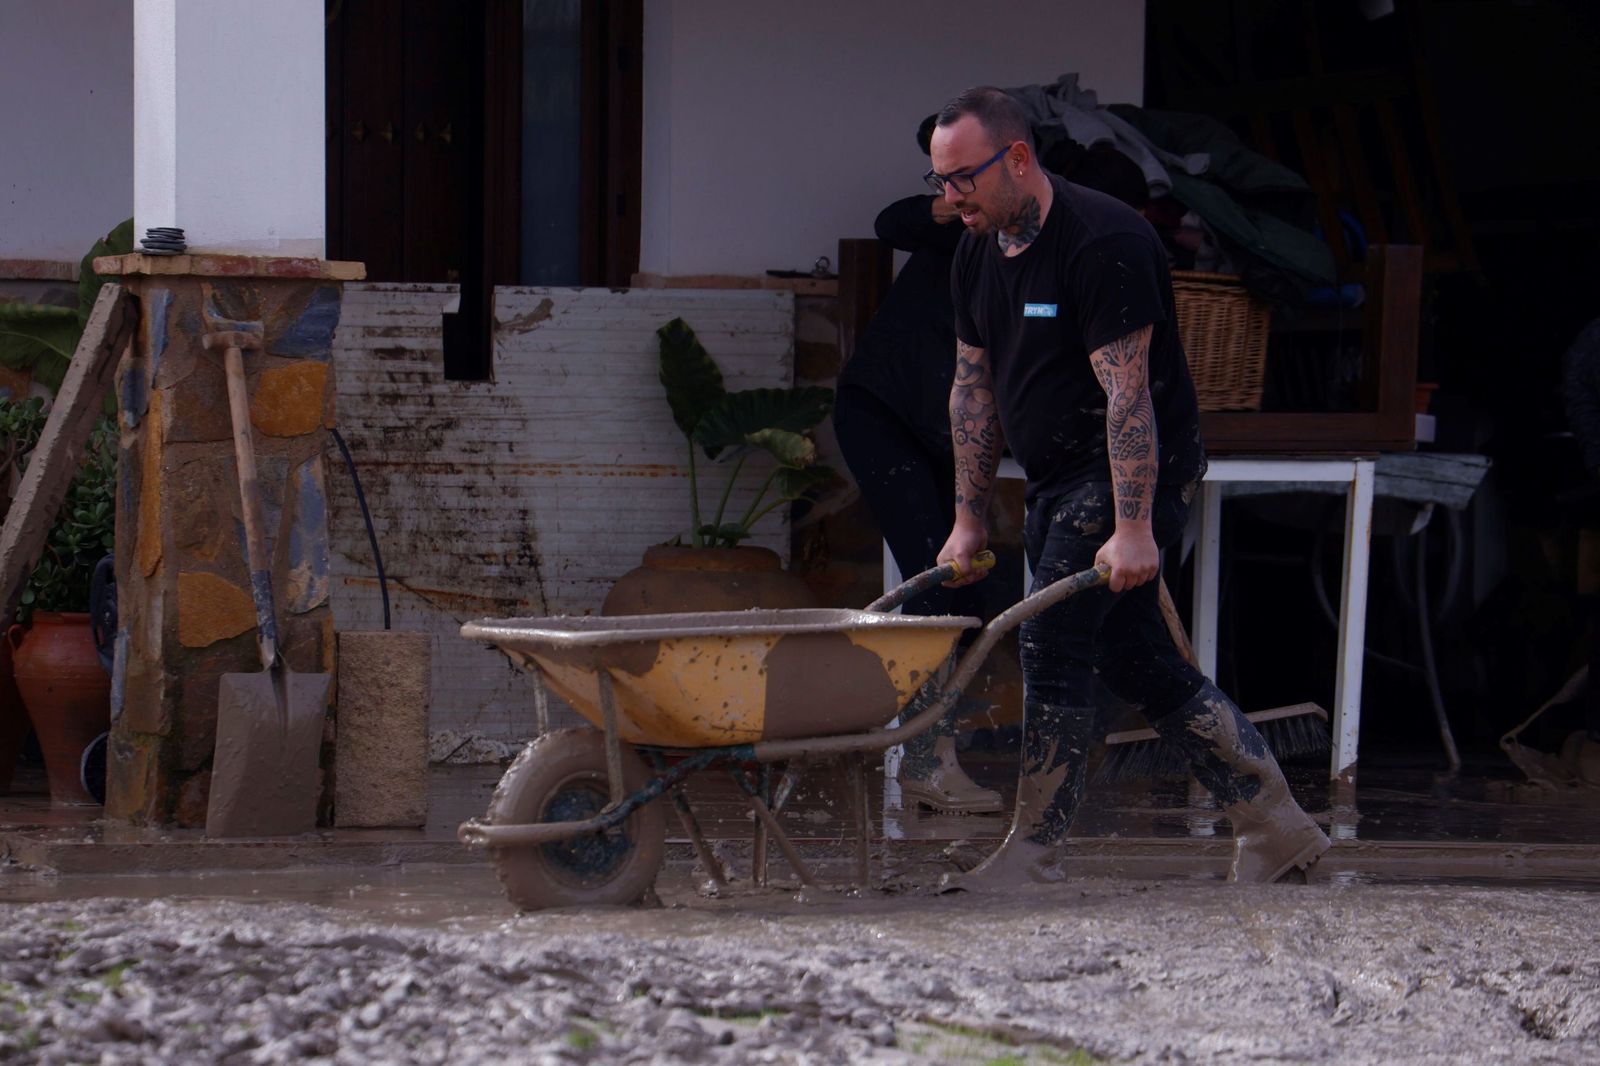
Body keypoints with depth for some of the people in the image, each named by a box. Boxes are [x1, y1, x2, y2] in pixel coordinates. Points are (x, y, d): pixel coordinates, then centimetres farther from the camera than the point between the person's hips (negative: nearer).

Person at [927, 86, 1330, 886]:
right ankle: (1277, 828, 16)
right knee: (1136, 659, 9)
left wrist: (1133, 528, -28)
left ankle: (1032, 861, -8)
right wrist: (969, 518, 12)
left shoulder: (1102, 243, -21)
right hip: (1059, 483, 9)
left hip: (1131, 475, -9)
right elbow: (974, 388, 14)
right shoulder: (979, 255, 6)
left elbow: (1127, 391, -25)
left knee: (1053, 647, -13)